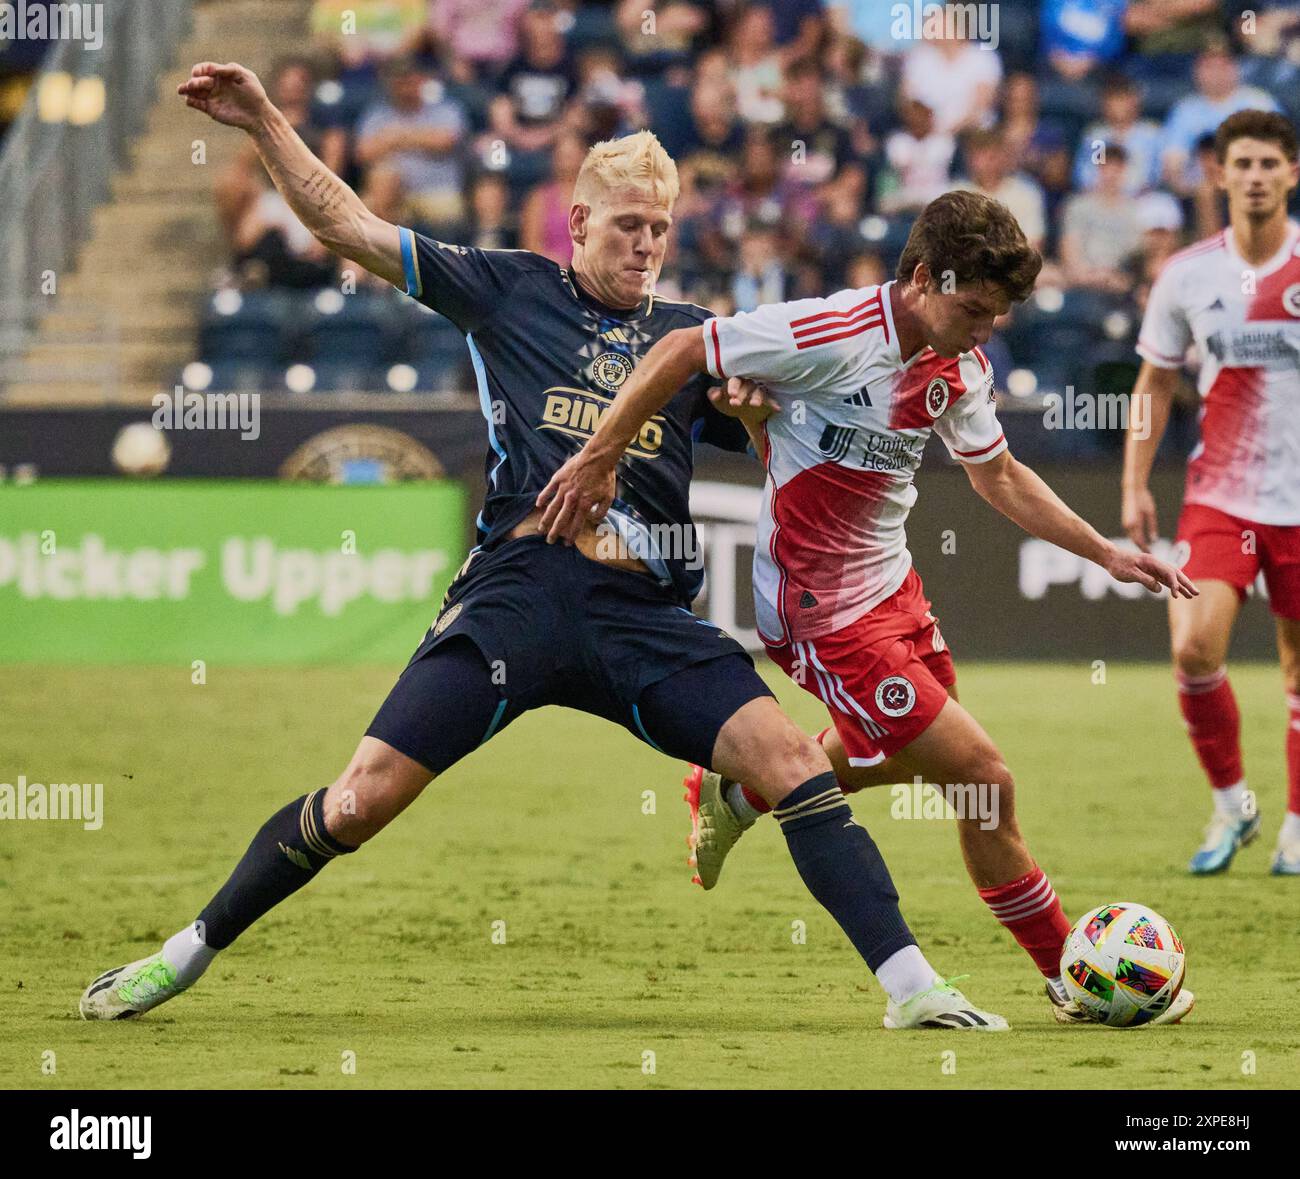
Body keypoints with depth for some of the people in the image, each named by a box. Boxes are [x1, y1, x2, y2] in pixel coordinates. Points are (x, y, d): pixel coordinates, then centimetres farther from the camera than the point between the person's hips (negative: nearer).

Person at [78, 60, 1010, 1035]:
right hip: (519, 589, -2)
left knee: (793, 764, -15)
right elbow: (347, 226, 13)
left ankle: (910, 986, -12)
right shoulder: (511, 290, 14)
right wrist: (265, 123, 6)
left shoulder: (693, 336, 19)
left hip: (647, 610, 2)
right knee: (361, 801, -8)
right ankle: (189, 950, 10)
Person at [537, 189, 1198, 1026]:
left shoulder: (960, 368, -1)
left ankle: (733, 798, 49)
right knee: (985, 779, -9)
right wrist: (597, 461, -18)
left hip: (890, 583, 9)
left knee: (906, 756, 30)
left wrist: (1107, 554, 10)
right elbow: (683, 352, -19)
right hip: (824, 611, -9)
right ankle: (1072, 979, 6)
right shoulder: (832, 335, -24)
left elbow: (998, 476, 15)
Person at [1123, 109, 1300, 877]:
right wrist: (1135, 485, 6)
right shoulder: (1187, 277, 1)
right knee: (1194, 647, -17)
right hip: (1220, 493, 1)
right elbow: (1156, 382, 12)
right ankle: (1231, 803, 3)